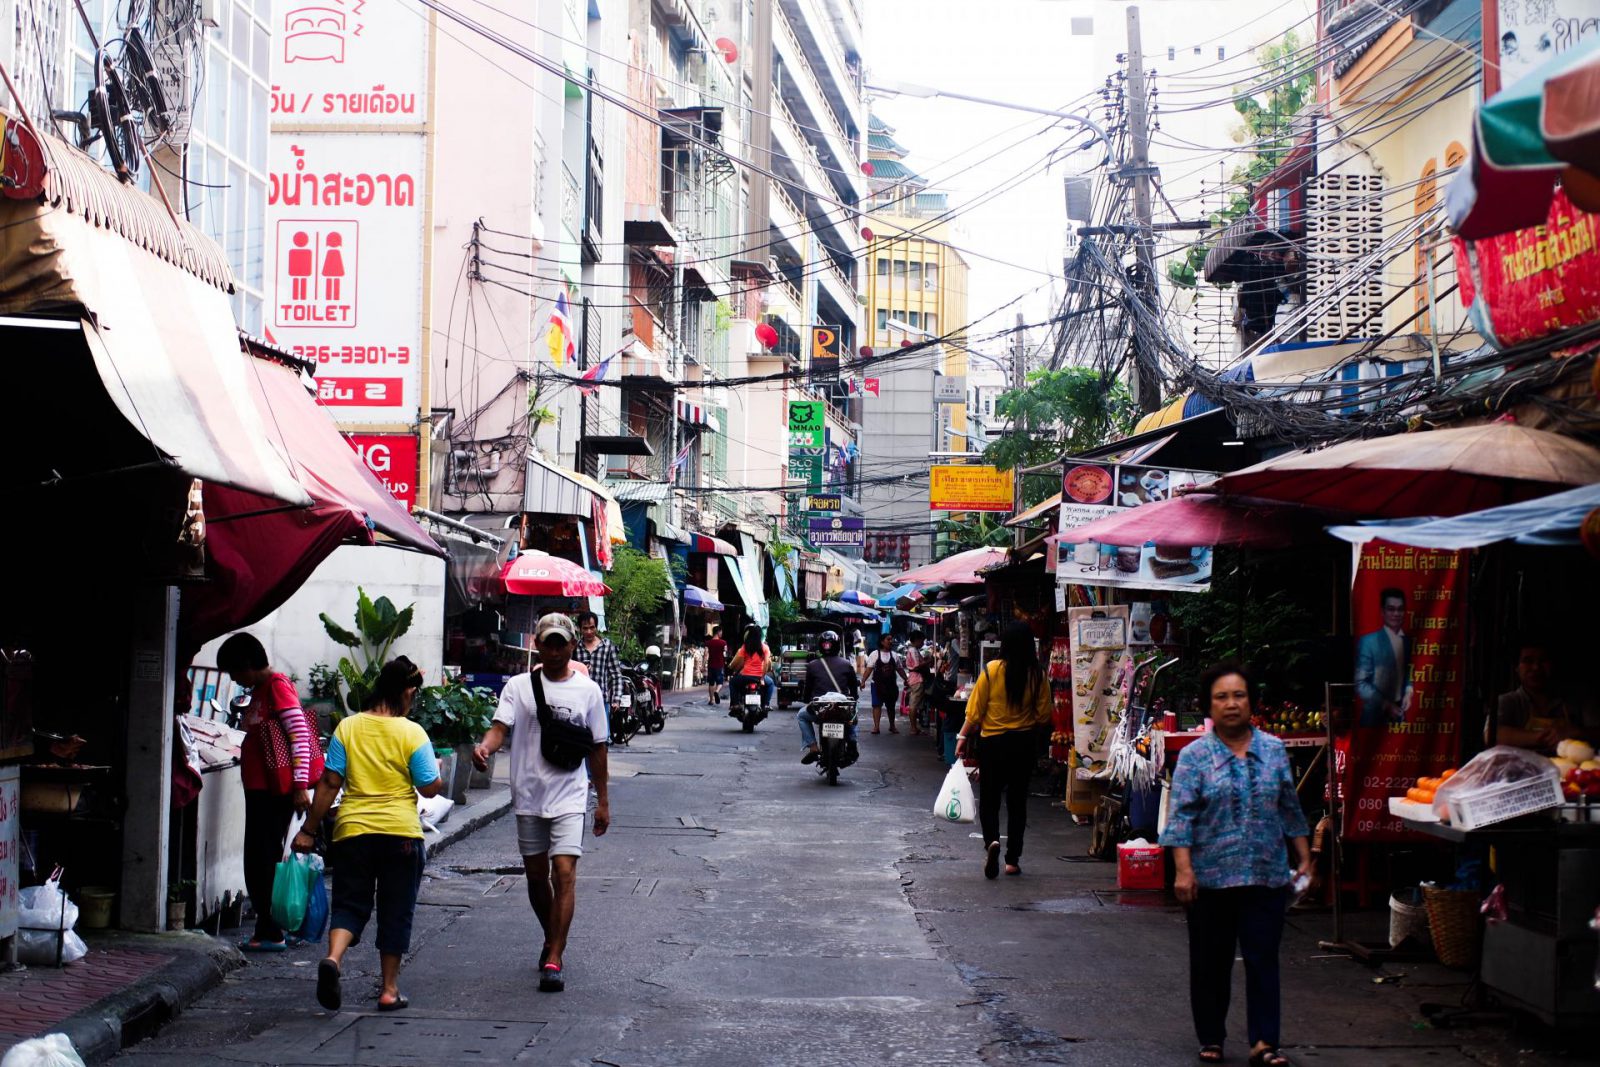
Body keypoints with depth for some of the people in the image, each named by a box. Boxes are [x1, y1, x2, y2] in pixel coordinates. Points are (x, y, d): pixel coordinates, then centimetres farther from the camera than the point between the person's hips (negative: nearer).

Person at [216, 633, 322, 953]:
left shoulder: (277, 686, -13)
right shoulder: (260, 691, 17)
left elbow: (300, 735, -19)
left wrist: (300, 786, -23)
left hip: (276, 790, -10)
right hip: (260, 788, 10)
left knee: (262, 862, -6)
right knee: (264, 859, 14)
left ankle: (270, 933, 0)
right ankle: (274, 927, 21)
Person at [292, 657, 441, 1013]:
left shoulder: (348, 727, 0)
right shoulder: (412, 733, -7)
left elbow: (329, 783, -1)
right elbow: (429, 788, -5)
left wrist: (309, 829, 5)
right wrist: (439, 773, 17)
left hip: (352, 830, 2)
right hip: (401, 834, -2)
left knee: (349, 904, 9)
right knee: (396, 912, 11)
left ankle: (333, 958, -18)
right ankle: (389, 988, 15)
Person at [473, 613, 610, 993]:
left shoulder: (587, 691, 4)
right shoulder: (519, 687, 2)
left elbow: (597, 748, 9)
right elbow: (500, 727, -9)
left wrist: (603, 801, 10)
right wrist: (485, 747, -33)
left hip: (569, 797, -1)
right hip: (528, 795, 2)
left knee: (564, 873, -13)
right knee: (536, 875, 12)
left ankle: (554, 959, -12)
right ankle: (553, 939, 35)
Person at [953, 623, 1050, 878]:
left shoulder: (991, 670, -11)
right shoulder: (1037, 675, -7)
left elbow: (975, 711, -8)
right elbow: (1043, 716, -2)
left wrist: (963, 737, 4)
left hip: (993, 742, -2)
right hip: (1024, 743, 2)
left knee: (989, 799, 8)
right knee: (1017, 800, 12)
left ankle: (992, 840, -19)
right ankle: (1012, 859, 13)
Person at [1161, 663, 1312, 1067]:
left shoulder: (1274, 750, 6)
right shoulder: (1194, 756, -3)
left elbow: (1290, 809, 13)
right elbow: (1180, 816, -8)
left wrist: (1304, 858, 12)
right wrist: (1184, 869, -15)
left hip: (1267, 876, 1)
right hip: (1211, 878, -1)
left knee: (1263, 959, 0)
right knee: (1211, 962, 9)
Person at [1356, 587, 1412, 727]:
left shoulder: (1408, 641, 7)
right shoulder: (1368, 641, -11)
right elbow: (1360, 683, -11)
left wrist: (1408, 692, 0)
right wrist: (1385, 704, -16)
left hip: (1398, 712, 5)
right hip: (1375, 714, -5)